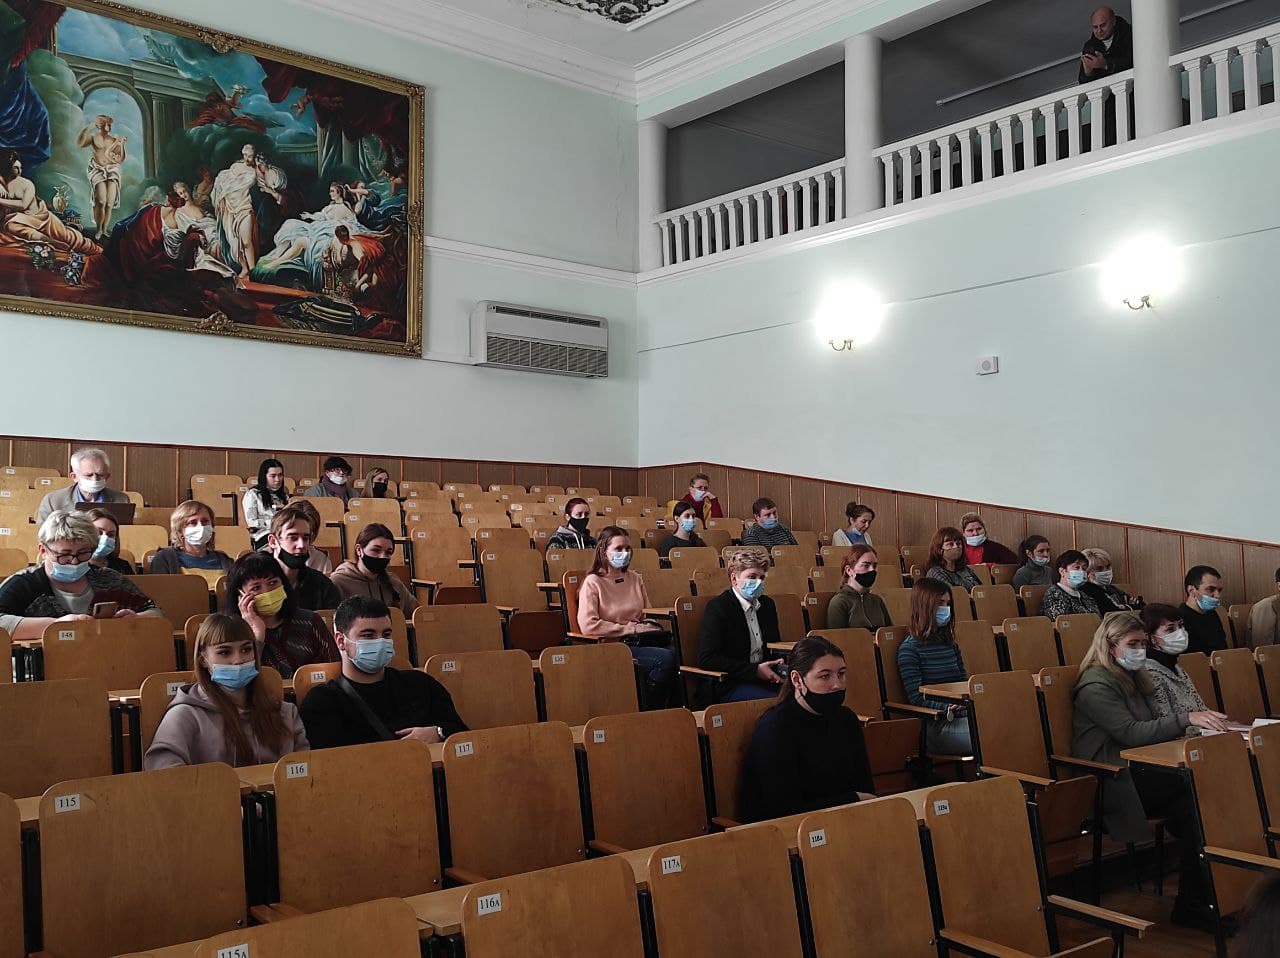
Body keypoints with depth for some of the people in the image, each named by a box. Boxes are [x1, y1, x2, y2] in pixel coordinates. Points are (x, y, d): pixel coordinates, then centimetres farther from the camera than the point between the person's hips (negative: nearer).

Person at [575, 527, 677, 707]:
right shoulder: (593, 582, -1)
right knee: (665, 658, -30)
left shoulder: (636, 579, 20)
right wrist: (630, 628, -11)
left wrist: (649, 627, 1)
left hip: (641, 641, 6)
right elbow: (588, 626, -13)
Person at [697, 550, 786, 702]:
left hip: (765, 676, 7)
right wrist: (755, 669, -18)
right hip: (730, 687, -7)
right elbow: (706, 659, -15)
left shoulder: (767, 604, 15)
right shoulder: (717, 607, -7)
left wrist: (780, 666, 1)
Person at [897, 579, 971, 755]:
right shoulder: (910, 648, -3)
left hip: (965, 716, 7)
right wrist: (949, 707, -22)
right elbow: (916, 698, -9)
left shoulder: (950, 644, 21)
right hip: (939, 725, -7)